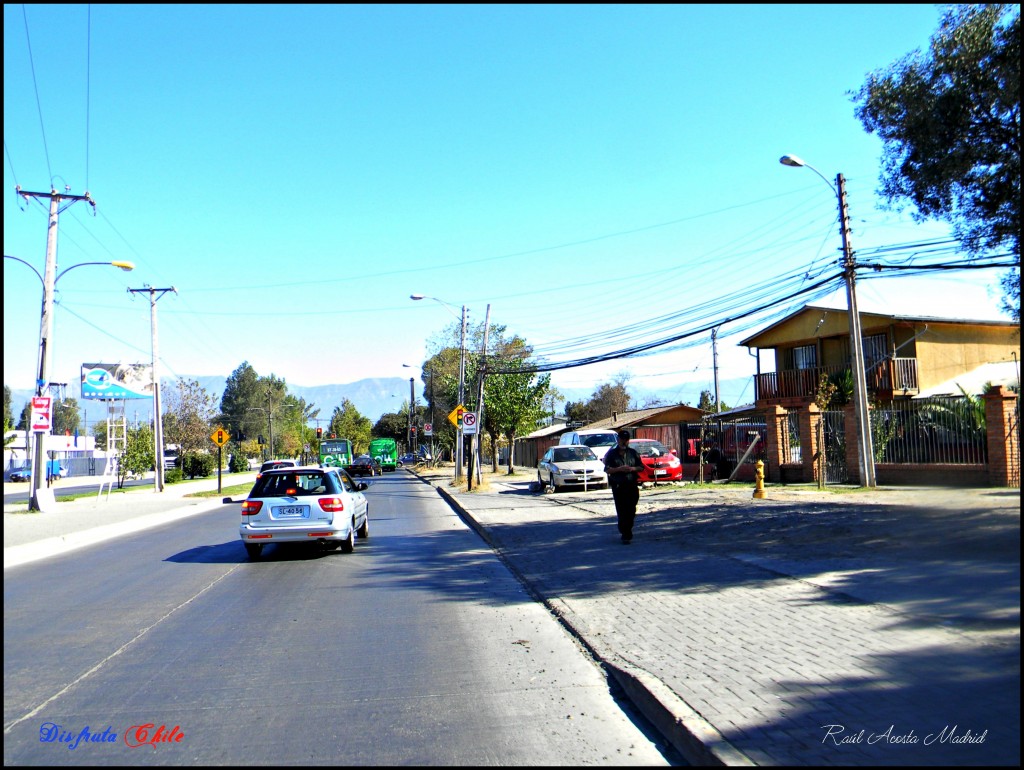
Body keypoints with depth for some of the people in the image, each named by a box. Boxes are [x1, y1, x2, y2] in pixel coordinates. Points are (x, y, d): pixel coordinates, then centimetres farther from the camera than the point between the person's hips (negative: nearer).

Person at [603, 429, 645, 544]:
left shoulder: (633, 453, 13)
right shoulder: (612, 454, 5)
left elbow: (641, 467, 13)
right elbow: (607, 469, -1)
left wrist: (632, 468, -7)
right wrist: (619, 469, -15)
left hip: (632, 486, 2)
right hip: (618, 486, -2)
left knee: (631, 511, -1)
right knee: (621, 512, -6)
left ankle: (626, 533, 12)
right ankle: (626, 534, -1)